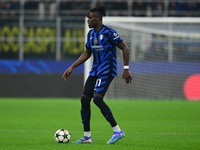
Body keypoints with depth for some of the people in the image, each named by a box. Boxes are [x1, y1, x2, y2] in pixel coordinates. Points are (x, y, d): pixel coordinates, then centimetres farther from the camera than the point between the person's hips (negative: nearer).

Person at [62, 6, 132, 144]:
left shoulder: (108, 33, -13)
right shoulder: (91, 34, 11)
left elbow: (125, 48, -11)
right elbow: (87, 54, 21)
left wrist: (126, 69, -15)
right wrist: (72, 68, 17)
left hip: (107, 70, -8)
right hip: (95, 70, 9)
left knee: (97, 98, -22)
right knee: (85, 99, 2)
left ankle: (118, 131, -15)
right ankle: (87, 136, 10)